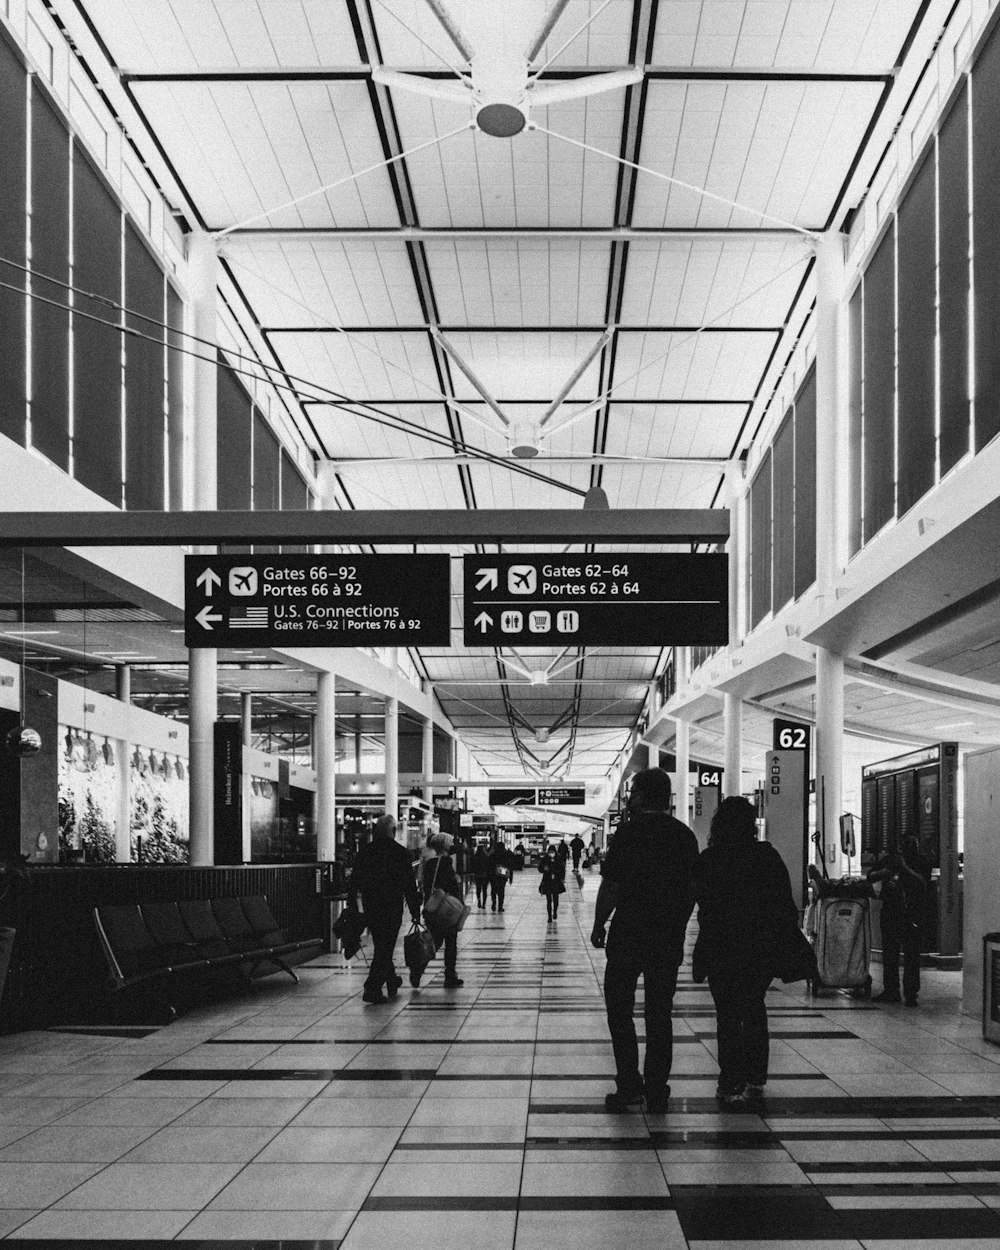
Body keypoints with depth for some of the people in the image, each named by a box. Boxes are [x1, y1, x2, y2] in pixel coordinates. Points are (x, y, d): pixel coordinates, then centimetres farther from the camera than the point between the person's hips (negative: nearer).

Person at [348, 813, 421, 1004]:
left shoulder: (365, 851, 3)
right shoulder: (400, 852, -10)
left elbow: (354, 881, 6)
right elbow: (409, 884, -8)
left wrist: (352, 905, 14)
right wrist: (415, 910, -2)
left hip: (370, 907, 5)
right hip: (392, 907, -5)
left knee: (381, 946, 20)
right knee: (385, 948, -1)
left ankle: (391, 981, 35)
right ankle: (373, 989, -9)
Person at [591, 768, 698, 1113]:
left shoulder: (630, 831, -10)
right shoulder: (685, 835, 4)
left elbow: (611, 886, -11)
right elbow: (691, 888, 9)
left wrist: (598, 926, 0)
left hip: (628, 935, -4)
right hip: (669, 939, 4)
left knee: (619, 1008, 7)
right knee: (660, 1013, 9)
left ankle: (629, 1085, 2)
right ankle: (656, 1090, 11)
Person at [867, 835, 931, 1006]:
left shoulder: (922, 863, 2)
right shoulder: (889, 859, 10)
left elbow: (922, 883, -15)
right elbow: (870, 876, 5)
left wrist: (905, 868, -20)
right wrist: (883, 873, -14)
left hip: (912, 915, -3)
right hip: (889, 913, 3)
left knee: (911, 955, -5)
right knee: (889, 953, 6)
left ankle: (910, 994, -2)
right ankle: (890, 991, 14)